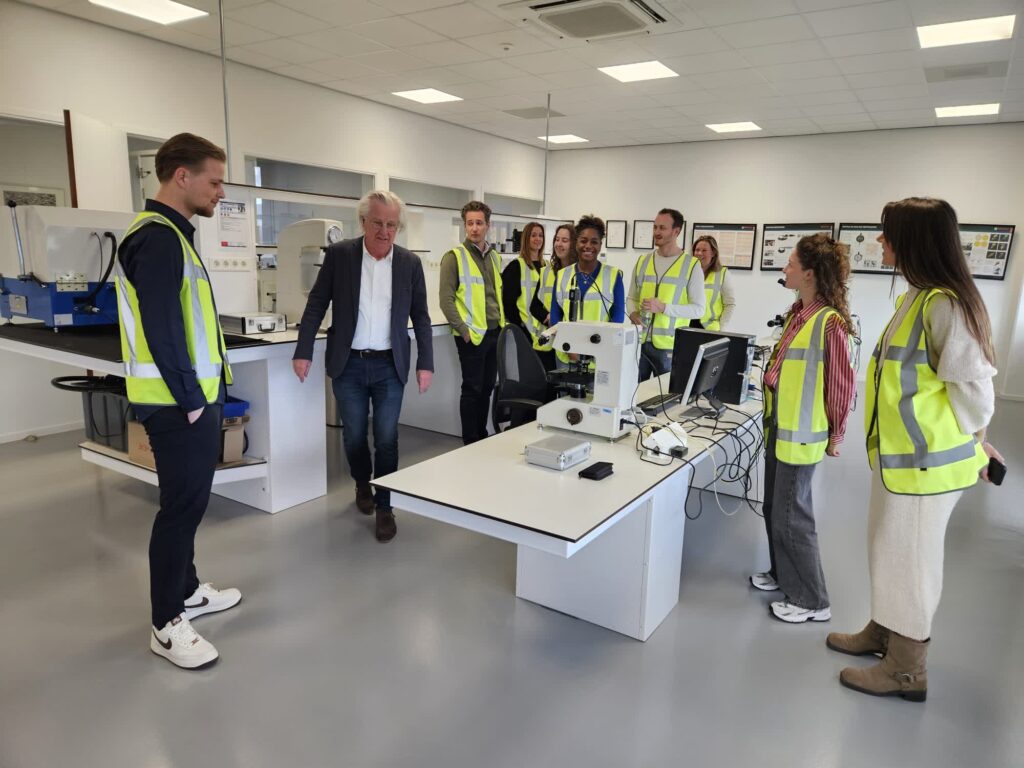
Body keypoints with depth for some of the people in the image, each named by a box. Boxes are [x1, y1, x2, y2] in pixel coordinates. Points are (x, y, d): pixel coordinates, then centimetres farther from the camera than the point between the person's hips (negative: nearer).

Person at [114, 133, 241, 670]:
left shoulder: (173, 234, 15)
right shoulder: (156, 238, -17)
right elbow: (161, 331, -23)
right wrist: (189, 399, -17)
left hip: (194, 397, 10)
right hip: (178, 404, -10)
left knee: (190, 501, 18)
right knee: (181, 506, 0)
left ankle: (186, 591, 34)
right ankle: (167, 625, 14)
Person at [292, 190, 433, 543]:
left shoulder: (410, 263, 0)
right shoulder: (339, 254, -3)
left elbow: (420, 317, 4)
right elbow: (316, 304, 0)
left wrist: (426, 363, -2)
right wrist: (303, 352, -5)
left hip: (389, 365, 0)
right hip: (348, 364, 0)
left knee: (386, 439, 1)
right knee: (354, 435, 11)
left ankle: (385, 507, 16)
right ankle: (362, 483, 39)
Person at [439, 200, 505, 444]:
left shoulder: (494, 257, 13)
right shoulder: (455, 256, -8)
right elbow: (446, 299, -13)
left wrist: (502, 323, 11)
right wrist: (463, 330, -18)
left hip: (494, 333, 7)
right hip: (472, 334, -6)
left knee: (487, 388, 13)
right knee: (472, 389, 0)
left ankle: (482, 438, 26)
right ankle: (470, 443, 11)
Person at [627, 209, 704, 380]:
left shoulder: (691, 265, -4)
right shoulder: (642, 261, 10)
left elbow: (698, 309, -6)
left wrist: (663, 308, -18)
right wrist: (633, 313, -6)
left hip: (669, 346, -3)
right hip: (639, 342, 4)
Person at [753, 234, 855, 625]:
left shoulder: (830, 322, -19)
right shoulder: (798, 312, 7)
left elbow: (842, 384, -15)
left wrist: (834, 436, -7)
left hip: (801, 431, -9)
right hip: (779, 422, 9)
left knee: (791, 514, 1)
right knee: (774, 507, 19)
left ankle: (812, 601, 18)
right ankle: (782, 574, 38)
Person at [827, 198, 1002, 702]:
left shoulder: (945, 304, -22)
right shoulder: (917, 298, 10)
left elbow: (973, 387, -20)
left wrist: (970, 442, -6)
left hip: (926, 458, -9)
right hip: (899, 452, 9)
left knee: (909, 559, 5)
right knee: (889, 552, 22)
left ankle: (906, 669, 23)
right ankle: (883, 632, 41)